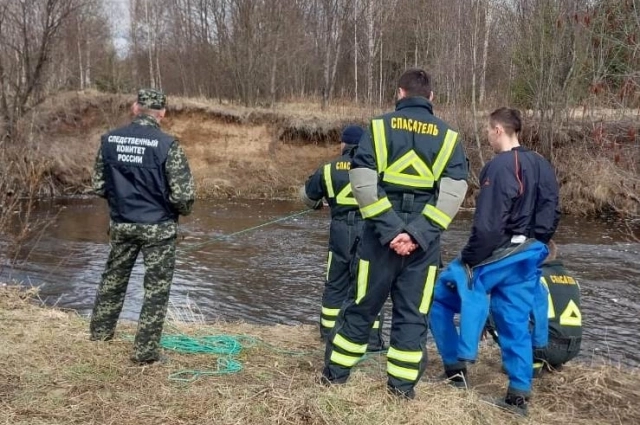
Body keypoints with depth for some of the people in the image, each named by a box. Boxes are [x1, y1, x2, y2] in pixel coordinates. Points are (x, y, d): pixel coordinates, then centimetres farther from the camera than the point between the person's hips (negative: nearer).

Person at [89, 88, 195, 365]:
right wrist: (183, 211, 4)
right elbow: (183, 194, -18)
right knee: (156, 288, 7)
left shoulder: (109, 140, -3)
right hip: (158, 227, -5)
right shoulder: (167, 144, -17)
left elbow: (99, 186, 5)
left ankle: (100, 331, 40)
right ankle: (145, 351, 11)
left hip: (121, 224, 5)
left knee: (113, 277, 23)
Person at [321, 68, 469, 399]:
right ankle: (402, 382, 15)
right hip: (422, 241, 1)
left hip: (382, 235, 0)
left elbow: (363, 183, -12)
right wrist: (418, 233, -12)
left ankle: (335, 372, 23)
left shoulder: (380, 127, 0)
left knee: (362, 305, 11)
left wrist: (390, 229, -12)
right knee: (413, 312, 10)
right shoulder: (448, 136, 5)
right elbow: (453, 193, -6)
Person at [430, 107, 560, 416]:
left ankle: (455, 367, 12)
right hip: (527, 258, 8)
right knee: (516, 324, 12)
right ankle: (519, 395, 14)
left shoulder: (499, 166, -17)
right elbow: (551, 215, 11)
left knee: (439, 297, 8)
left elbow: (487, 225, -21)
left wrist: (468, 260, -13)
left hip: (495, 256, -8)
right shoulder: (543, 167, 9)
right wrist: (535, 247, 19)